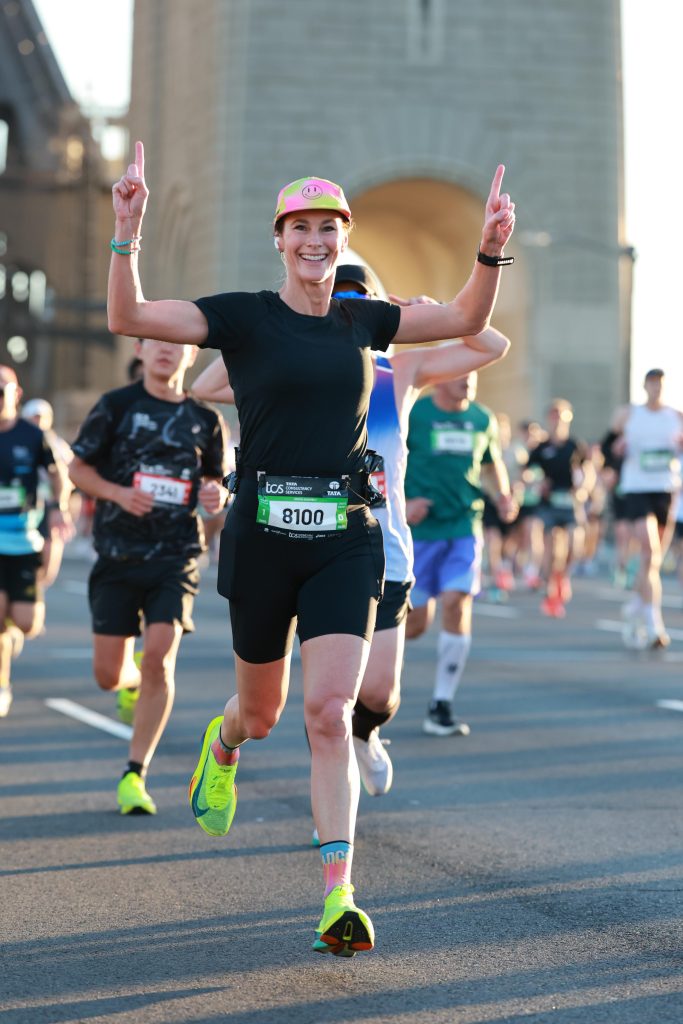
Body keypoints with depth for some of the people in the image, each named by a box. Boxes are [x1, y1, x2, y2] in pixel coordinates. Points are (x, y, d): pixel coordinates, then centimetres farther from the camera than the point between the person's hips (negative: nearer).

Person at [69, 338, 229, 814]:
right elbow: (78, 467, 5)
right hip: (117, 556, 0)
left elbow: (214, 476, 19)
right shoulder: (116, 405, 1)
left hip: (176, 556, 0)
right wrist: (119, 493, -13)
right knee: (108, 675, 1)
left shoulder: (204, 417, 7)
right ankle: (132, 681, 41)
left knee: (160, 657, -16)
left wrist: (218, 493, -5)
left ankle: (135, 775, -7)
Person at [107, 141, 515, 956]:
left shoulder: (361, 320, 10)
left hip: (345, 538, 2)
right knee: (262, 711, 13)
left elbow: (466, 318, 17)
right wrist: (127, 232, -21)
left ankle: (338, 900, -9)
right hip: (262, 535, -1)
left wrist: (491, 248, 1)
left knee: (331, 713, -10)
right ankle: (223, 743, 53)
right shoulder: (245, 316, -1)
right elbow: (128, 317, -9)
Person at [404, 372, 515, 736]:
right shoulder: (411, 415, -6)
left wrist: (501, 494, 4)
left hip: (464, 528, 3)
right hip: (418, 530, -3)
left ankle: (441, 708, -3)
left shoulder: (482, 419, 7)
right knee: (416, 621, -2)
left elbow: (492, 464, 22)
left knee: (457, 604, -13)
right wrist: (400, 503, -17)